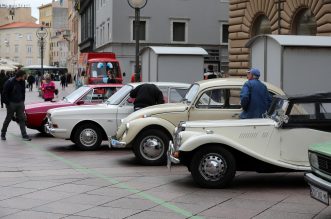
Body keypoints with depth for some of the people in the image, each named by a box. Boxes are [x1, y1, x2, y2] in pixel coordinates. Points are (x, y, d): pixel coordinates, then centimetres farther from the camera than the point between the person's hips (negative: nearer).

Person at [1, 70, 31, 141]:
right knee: (8, 119, 6)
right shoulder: (10, 82, -15)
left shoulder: (22, 82, 2)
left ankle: (24, 135, 3)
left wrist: (22, 101, 10)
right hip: (11, 103, -5)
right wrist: (7, 103, -12)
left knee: (22, 119, 2)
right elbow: (5, 93, -11)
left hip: (20, 103, 5)